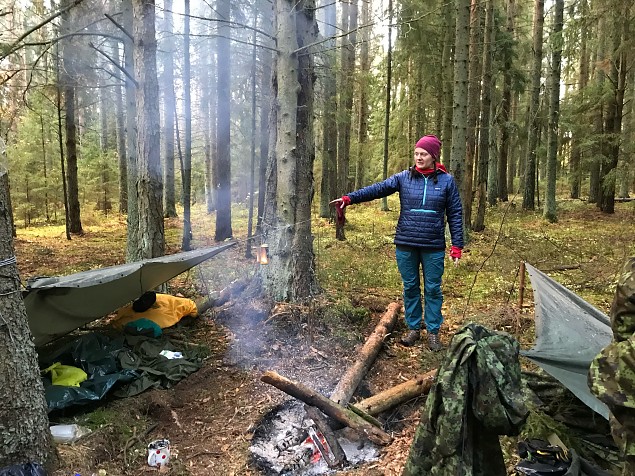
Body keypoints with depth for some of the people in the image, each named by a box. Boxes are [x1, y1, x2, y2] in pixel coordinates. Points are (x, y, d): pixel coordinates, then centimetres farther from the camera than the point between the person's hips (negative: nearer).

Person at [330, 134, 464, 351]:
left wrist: (457, 245, -4)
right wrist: (349, 198, -20)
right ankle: (413, 328, 26)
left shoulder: (446, 181, -1)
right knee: (410, 287, 11)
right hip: (406, 245, 2)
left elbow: (455, 214, 1)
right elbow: (377, 189, -8)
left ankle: (433, 332, 21)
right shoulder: (404, 177, 1)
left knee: (433, 289, 7)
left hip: (433, 246, -1)